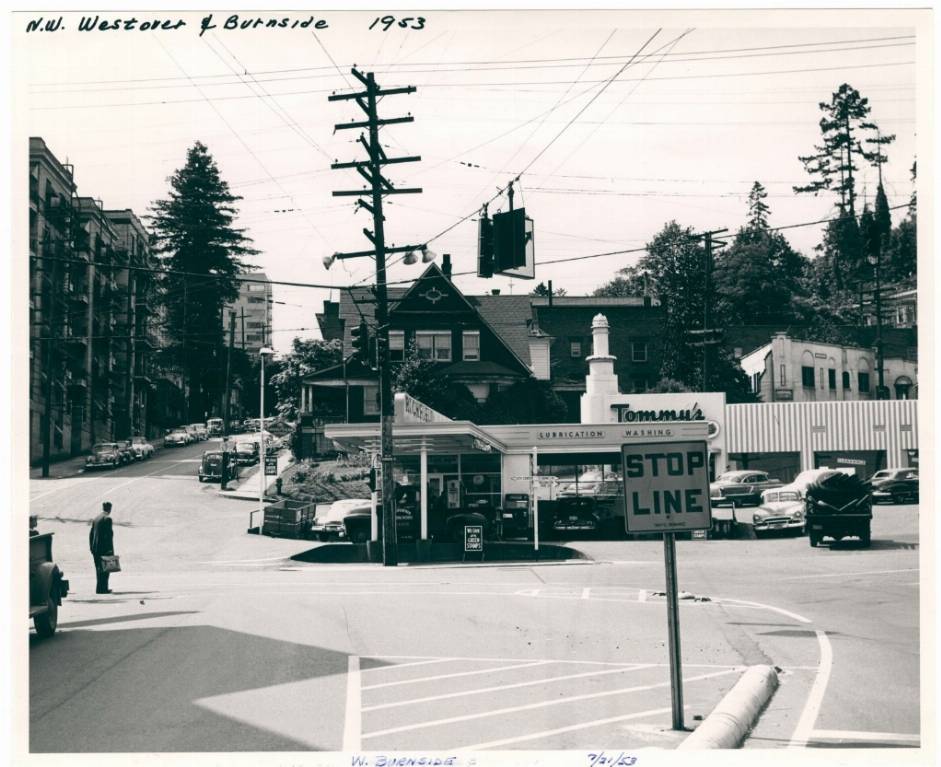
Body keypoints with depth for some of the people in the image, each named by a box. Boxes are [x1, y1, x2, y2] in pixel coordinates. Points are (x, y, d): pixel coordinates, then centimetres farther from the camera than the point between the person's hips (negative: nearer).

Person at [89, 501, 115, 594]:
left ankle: (102, 588, 19)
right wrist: (111, 549, -15)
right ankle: (101, 588, -6)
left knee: (99, 568, 13)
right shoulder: (107, 518, -11)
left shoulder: (95, 519, 12)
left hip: (95, 547, 8)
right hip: (105, 548, -8)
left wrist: (91, 547, 18)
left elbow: (91, 534, 14)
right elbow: (109, 534, -17)